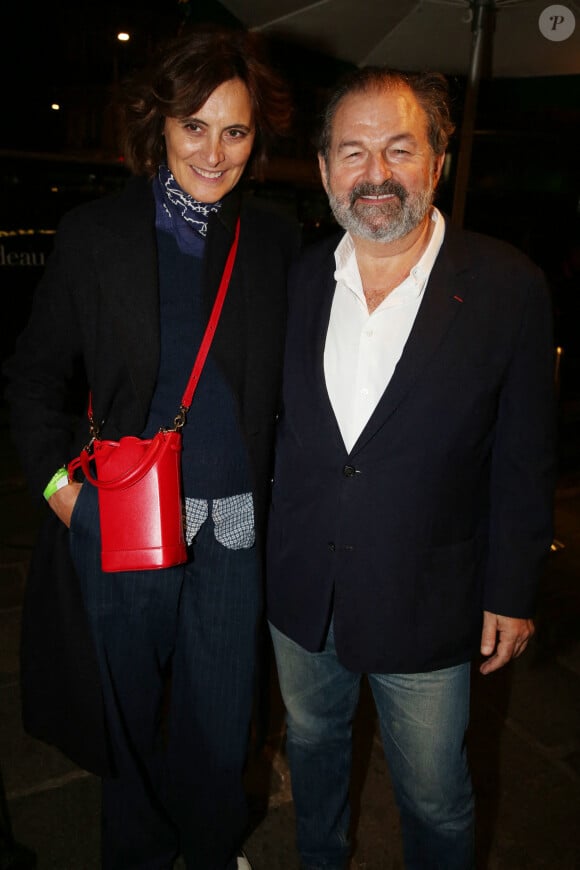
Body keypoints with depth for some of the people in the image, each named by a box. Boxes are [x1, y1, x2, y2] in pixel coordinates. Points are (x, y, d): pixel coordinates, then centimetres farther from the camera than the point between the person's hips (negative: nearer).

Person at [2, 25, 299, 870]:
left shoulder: (277, 242, 3)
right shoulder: (94, 233, -2)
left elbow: (290, 384, 7)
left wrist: (282, 495, 0)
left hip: (234, 524, 1)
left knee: (219, 717, 15)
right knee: (129, 706, 18)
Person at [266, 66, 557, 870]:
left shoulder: (507, 286, -12)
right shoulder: (299, 280, -2)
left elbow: (525, 461, -8)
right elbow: (276, 420, 6)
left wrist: (512, 592, -5)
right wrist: (260, 547, 7)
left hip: (425, 606, -3)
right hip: (301, 592, 4)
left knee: (435, 799, 16)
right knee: (312, 745, 27)